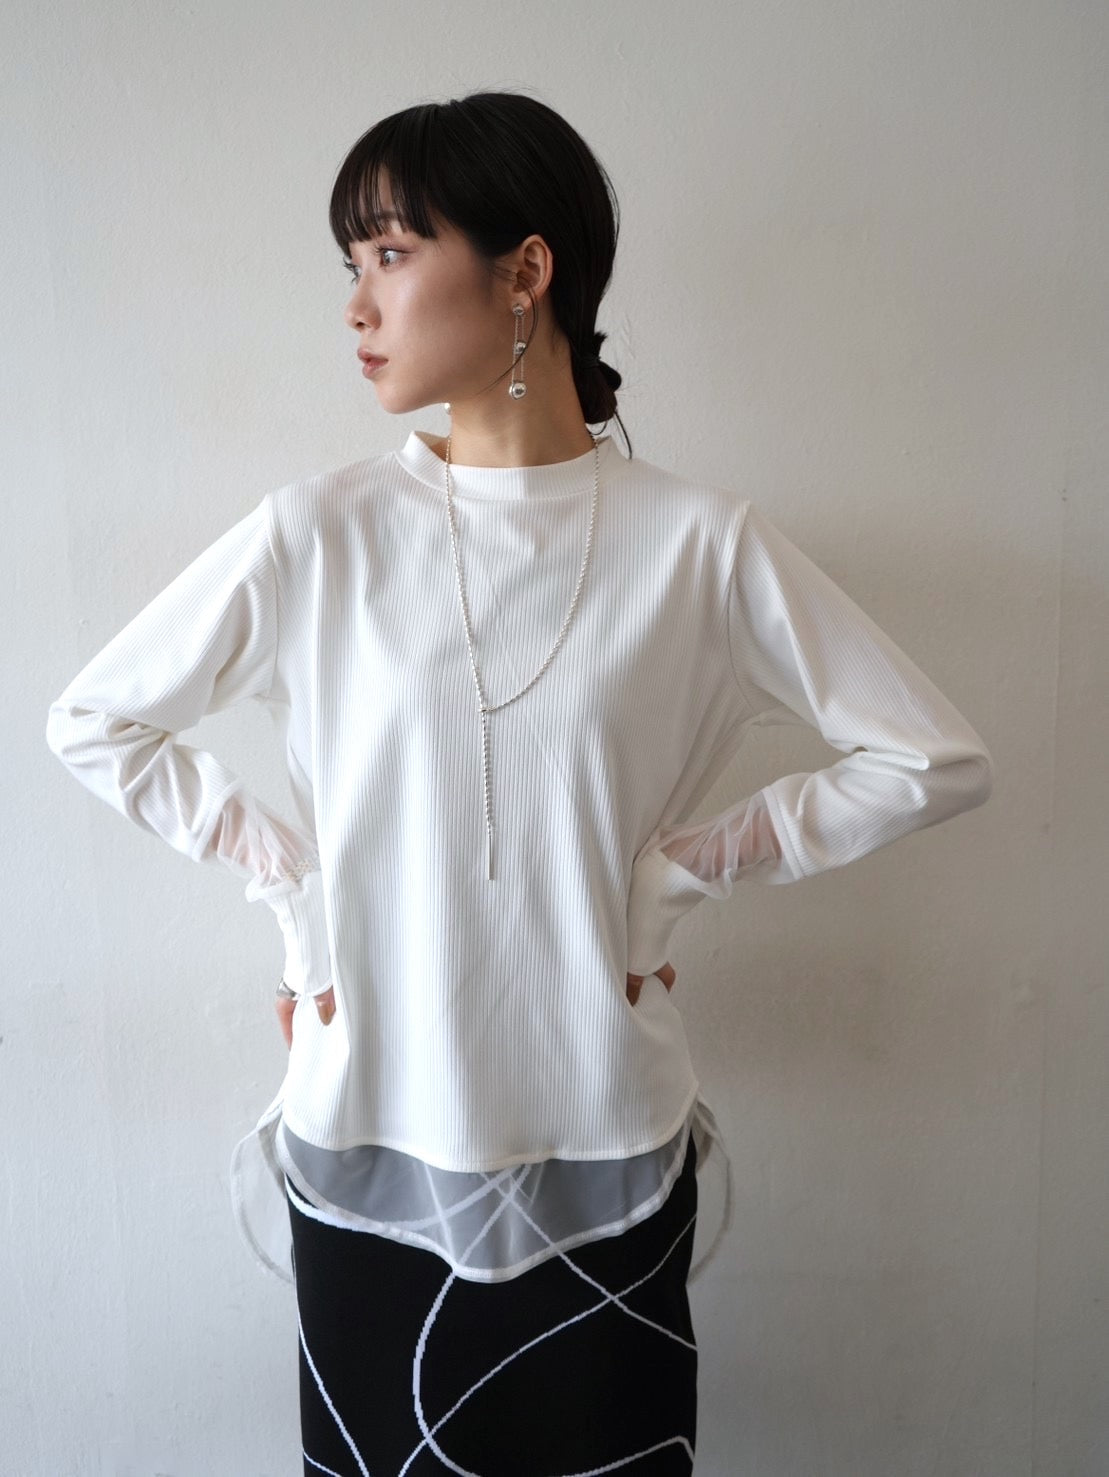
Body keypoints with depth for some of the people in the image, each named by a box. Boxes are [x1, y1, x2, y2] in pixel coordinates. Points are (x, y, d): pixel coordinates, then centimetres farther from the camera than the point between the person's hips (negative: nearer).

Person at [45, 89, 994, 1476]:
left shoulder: (699, 539, -10)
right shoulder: (318, 534, -7)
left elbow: (935, 759, -4)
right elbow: (91, 722, 4)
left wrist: (679, 869, -7)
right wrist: (289, 881, -4)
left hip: (608, 1156, 0)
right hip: (372, 1146, 1)